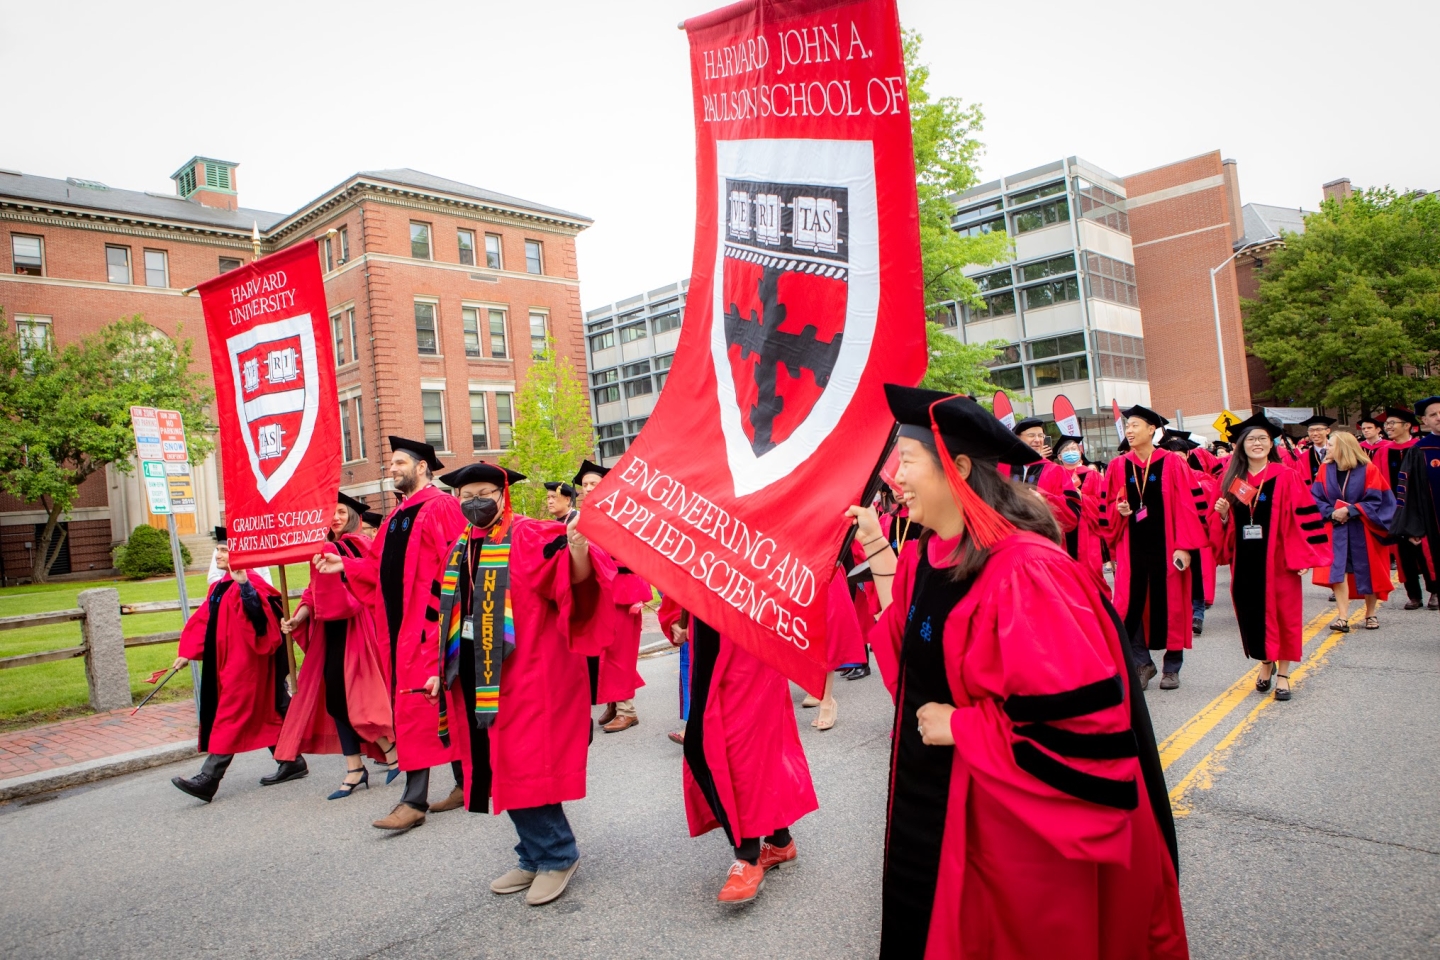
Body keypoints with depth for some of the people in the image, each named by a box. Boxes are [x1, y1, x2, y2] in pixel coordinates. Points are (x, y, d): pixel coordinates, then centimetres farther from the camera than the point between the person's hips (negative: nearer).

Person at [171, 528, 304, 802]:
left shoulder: (249, 584, -15)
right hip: (226, 662, 10)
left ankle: (208, 780, 0)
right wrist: (187, 653, 12)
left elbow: (259, 610, -33)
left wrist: (244, 583, -46)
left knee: (229, 718, -5)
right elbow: (203, 621, 17)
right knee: (265, 714, 14)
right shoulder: (220, 586, 14)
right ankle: (292, 762, 23)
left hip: (244, 663, -10)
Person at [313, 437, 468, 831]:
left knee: (415, 707, -6)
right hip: (400, 626, 9)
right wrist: (344, 565, 4)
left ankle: (415, 800, 1)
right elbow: (378, 566, 18)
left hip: (427, 624, -9)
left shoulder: (440, 508, -10)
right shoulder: (397, 517, 18)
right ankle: (465, 783, 23)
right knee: (446, 704, 13)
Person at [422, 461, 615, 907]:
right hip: (476, 678, 7)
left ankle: (558, 856, 14)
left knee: (522, 765, -6)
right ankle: (535, 857, 29)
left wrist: (578, 550, -47)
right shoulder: (460, 549, 12)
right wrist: (442, 669, 18)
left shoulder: (530, 537, -10)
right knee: (498, 768, 13)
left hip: (524, 674, -7)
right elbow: (450, 616, 20)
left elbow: (576, 578, -25)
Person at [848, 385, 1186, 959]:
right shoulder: (928, 555, 0)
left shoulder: (1022, 570, -26)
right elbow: (910, 638, 13)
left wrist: (960, 726, -20)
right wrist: (877, 549, 5)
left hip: (1013, 814, -8)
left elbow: (1078, 708, -27)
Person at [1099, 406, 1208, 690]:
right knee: (1130, 605, -1)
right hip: (1132, 547, 2)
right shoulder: (1118, 466, 4)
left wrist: (1184, 545, -11)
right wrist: (1119, 510, -12)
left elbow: (1187, 506, -6)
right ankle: (1142, 663, 16)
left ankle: (1172, 668, 21)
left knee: (1169, 605, 6)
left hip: (1166, 546, -2)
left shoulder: (1173, 464, -4)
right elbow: (1107, 507, 10)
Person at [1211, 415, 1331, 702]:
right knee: (1251, 613, 9)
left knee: (1283, 613, 4)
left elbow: (1304, 517, -7)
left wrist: (1303, 556, -12)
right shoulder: (1230, 480, 6)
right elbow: (1222, 525, 12)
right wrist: (1223, 515, -10)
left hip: (1277, 559, -3)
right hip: (1244, 561, 3)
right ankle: (1266, 662, 31)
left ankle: (1283, 673, 18)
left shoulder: (1286, 478, -4)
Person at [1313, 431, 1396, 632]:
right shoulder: (1325, 470, 0)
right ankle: (1343, 617, -12)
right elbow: (1316, 497, -1)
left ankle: (1370, 614, 25)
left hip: (1363, 531, -1)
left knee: (1368, 572, 8)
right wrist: (1331, 512, -17)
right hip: (1336, 528, 1)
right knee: (1338, 569, -11)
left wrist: (1350, 511, -21)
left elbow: (1374, 501, -11)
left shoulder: (1368, 470, -9)